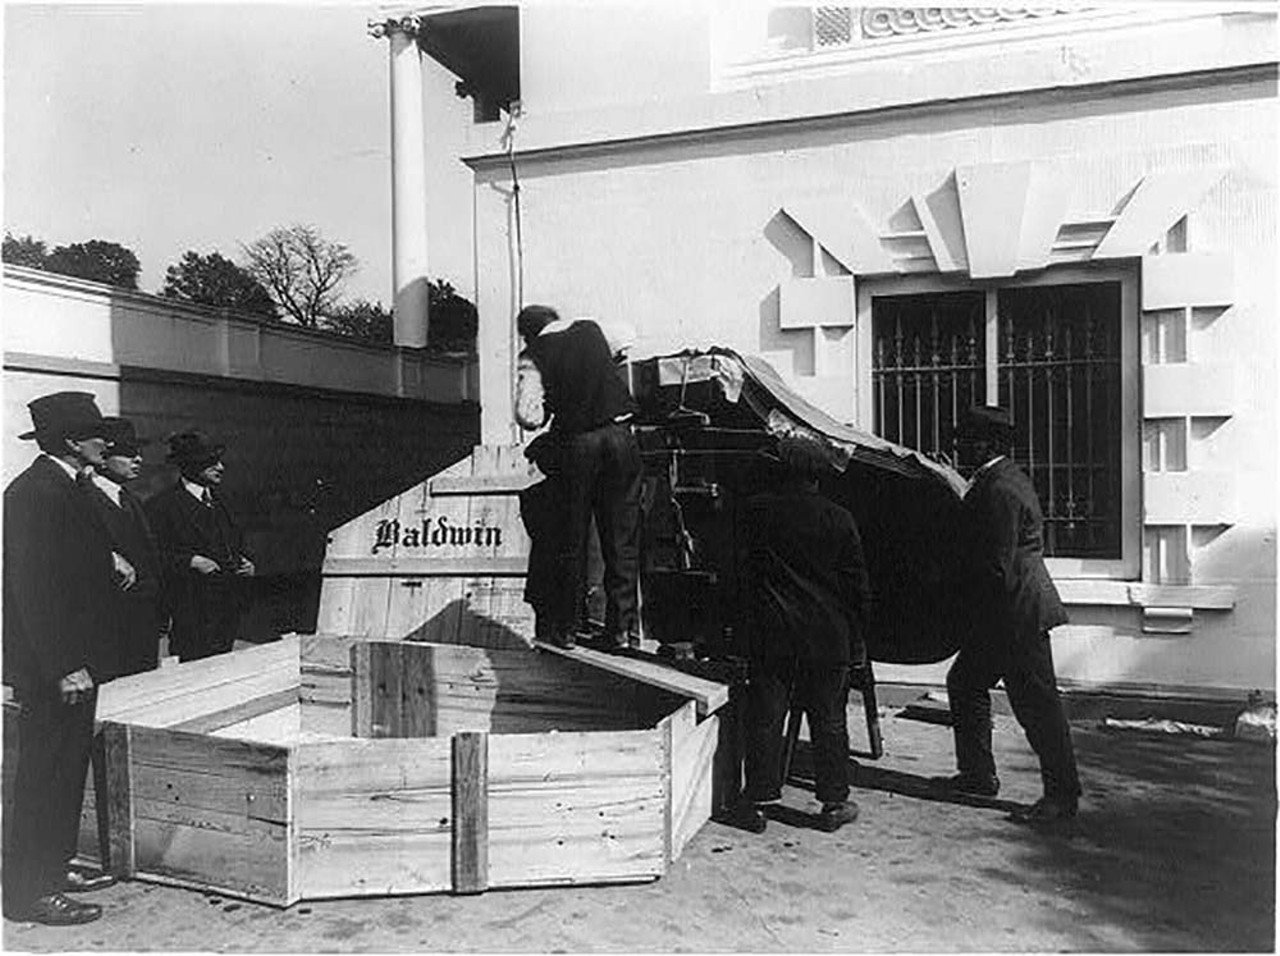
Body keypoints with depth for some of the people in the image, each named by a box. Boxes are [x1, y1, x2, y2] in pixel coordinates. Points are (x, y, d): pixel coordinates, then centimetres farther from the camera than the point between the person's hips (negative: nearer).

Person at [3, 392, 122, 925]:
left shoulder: (65, 487, 13)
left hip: (72, 658, 10)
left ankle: (54, 869, 31)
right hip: (49, 666, -10)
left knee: (68, 770, 18)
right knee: (44, 775, -1)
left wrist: (109, 566, 5)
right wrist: (65, 666, -24)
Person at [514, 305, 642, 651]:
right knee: (622, 537, 6)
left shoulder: (534, 355, -2)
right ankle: (623, 627, 9)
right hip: (620, 436, 2)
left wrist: (552, 408, 9)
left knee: (573, 536, 10)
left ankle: (568, 627, 16)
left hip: (576, 444, -2)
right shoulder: (592, 329, 9)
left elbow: (528, 416, -11)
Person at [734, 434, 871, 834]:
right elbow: (858, 585, 2)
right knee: (828, 720, 10)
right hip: (827, 637, 0)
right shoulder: (838, 519, -3)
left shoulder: (756, 511, -4)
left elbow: (744, 570, 7)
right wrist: (856, 639, 9)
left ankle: (759, 801, 14)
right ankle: (834, 803, 17)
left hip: (769, 636, 0)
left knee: (764, 719, 8)